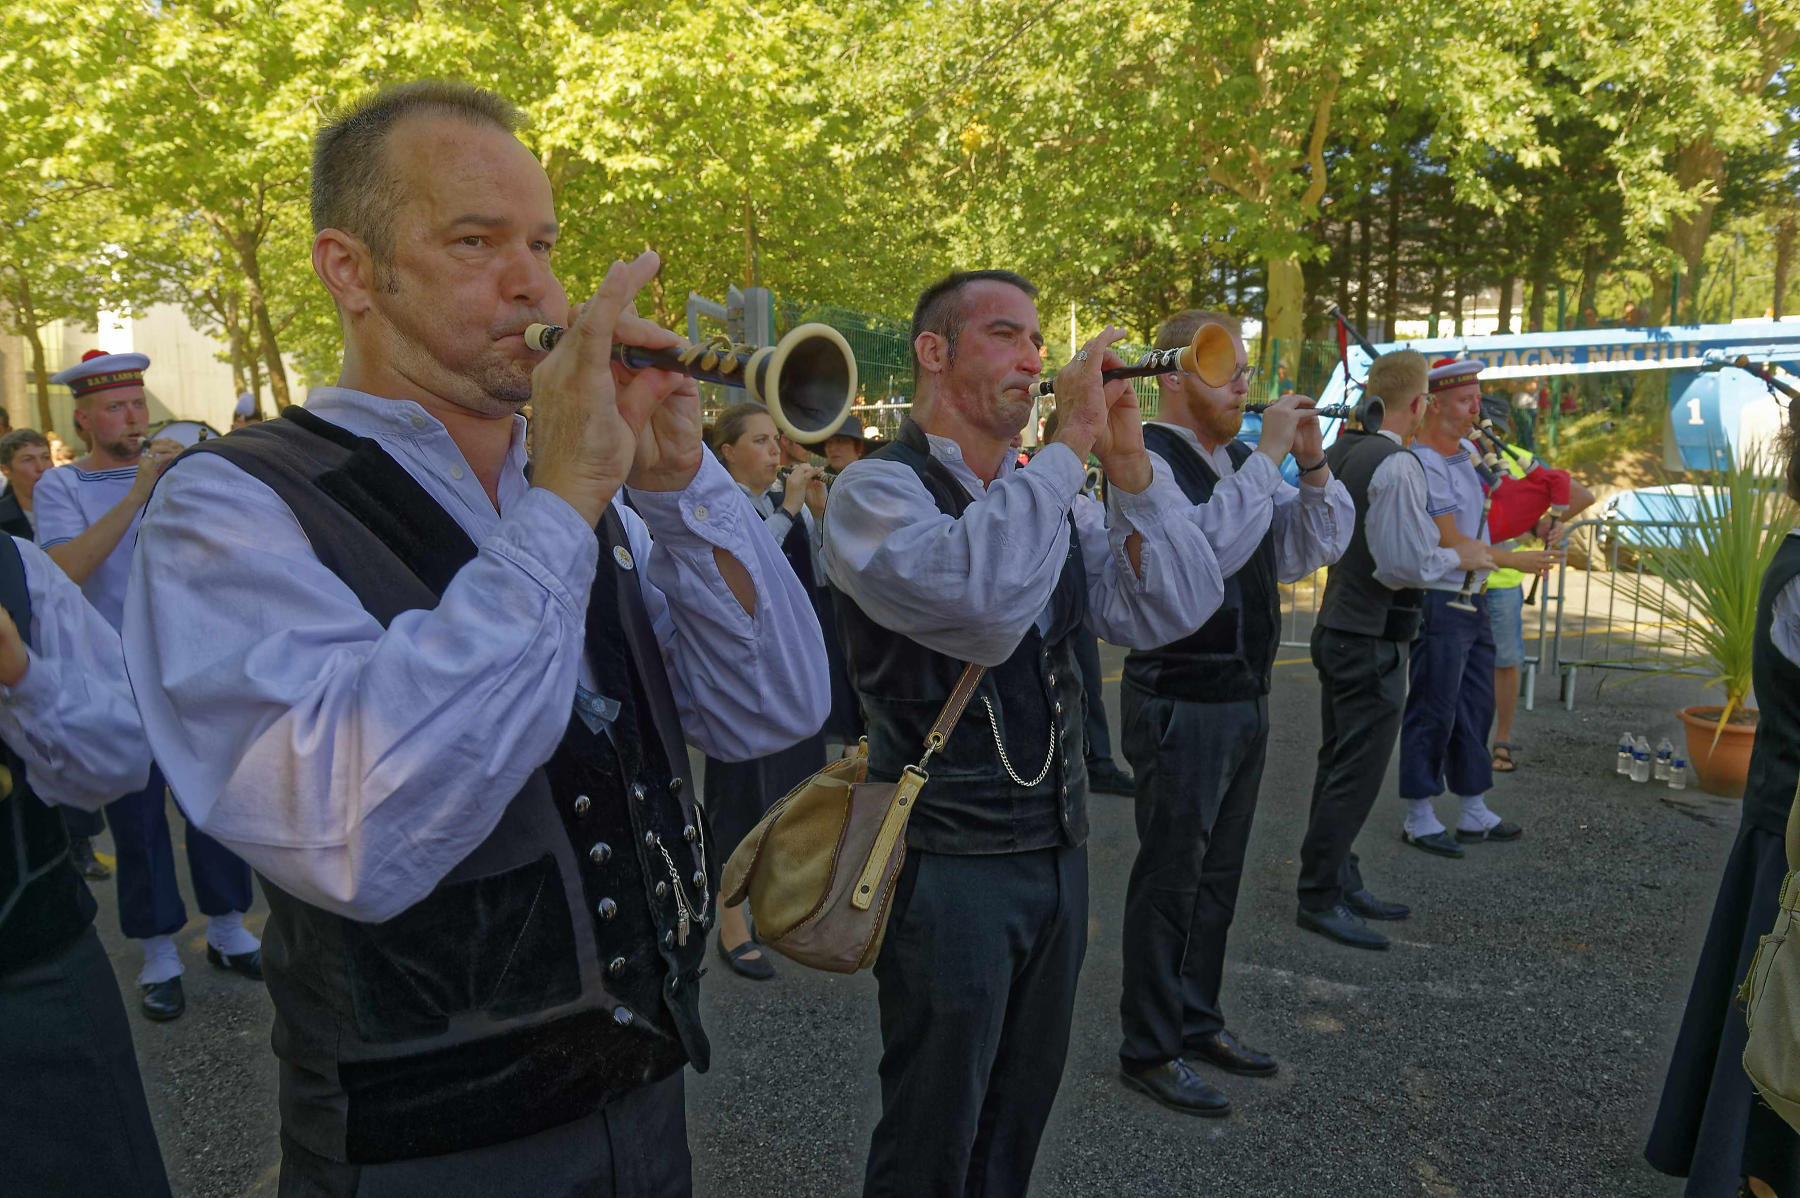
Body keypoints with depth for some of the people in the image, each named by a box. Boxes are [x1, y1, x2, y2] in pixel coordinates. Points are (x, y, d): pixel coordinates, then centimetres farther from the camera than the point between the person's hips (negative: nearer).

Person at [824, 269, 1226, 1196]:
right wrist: (1071, 441, -25)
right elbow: (984, 601, -34)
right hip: (949, 864, -7)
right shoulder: (877, 490, -14)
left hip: (1057, 849, 7)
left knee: (1017, 1122, 23)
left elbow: (1171, 612, -1)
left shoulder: (1050, 496, 8)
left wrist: (1128, 462, -11)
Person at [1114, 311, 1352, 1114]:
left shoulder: (1238, 460, 12)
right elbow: (1209, 544, -30)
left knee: (1218, 875, 18)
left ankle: (1198, 1021, 33)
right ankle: (1150, 1050, 16)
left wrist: (1312, 465, -2)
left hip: (1244, 698, 9)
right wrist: (1269, 456, -25)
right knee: (1169, 878, 2)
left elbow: (1311, 550, 12)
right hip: (1178, 705, -8)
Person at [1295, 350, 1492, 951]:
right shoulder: (1397, 466, -19)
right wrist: (1458, 558, -4)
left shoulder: (1338, 452, 8)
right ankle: (1319, 898, 6)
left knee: (1338, 763, 16)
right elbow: (1406, 564, -22)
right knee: (1357, 774, -1)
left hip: (1335, 628, 9)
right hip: (1372, 641, -9)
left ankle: (1340, 882, 28)